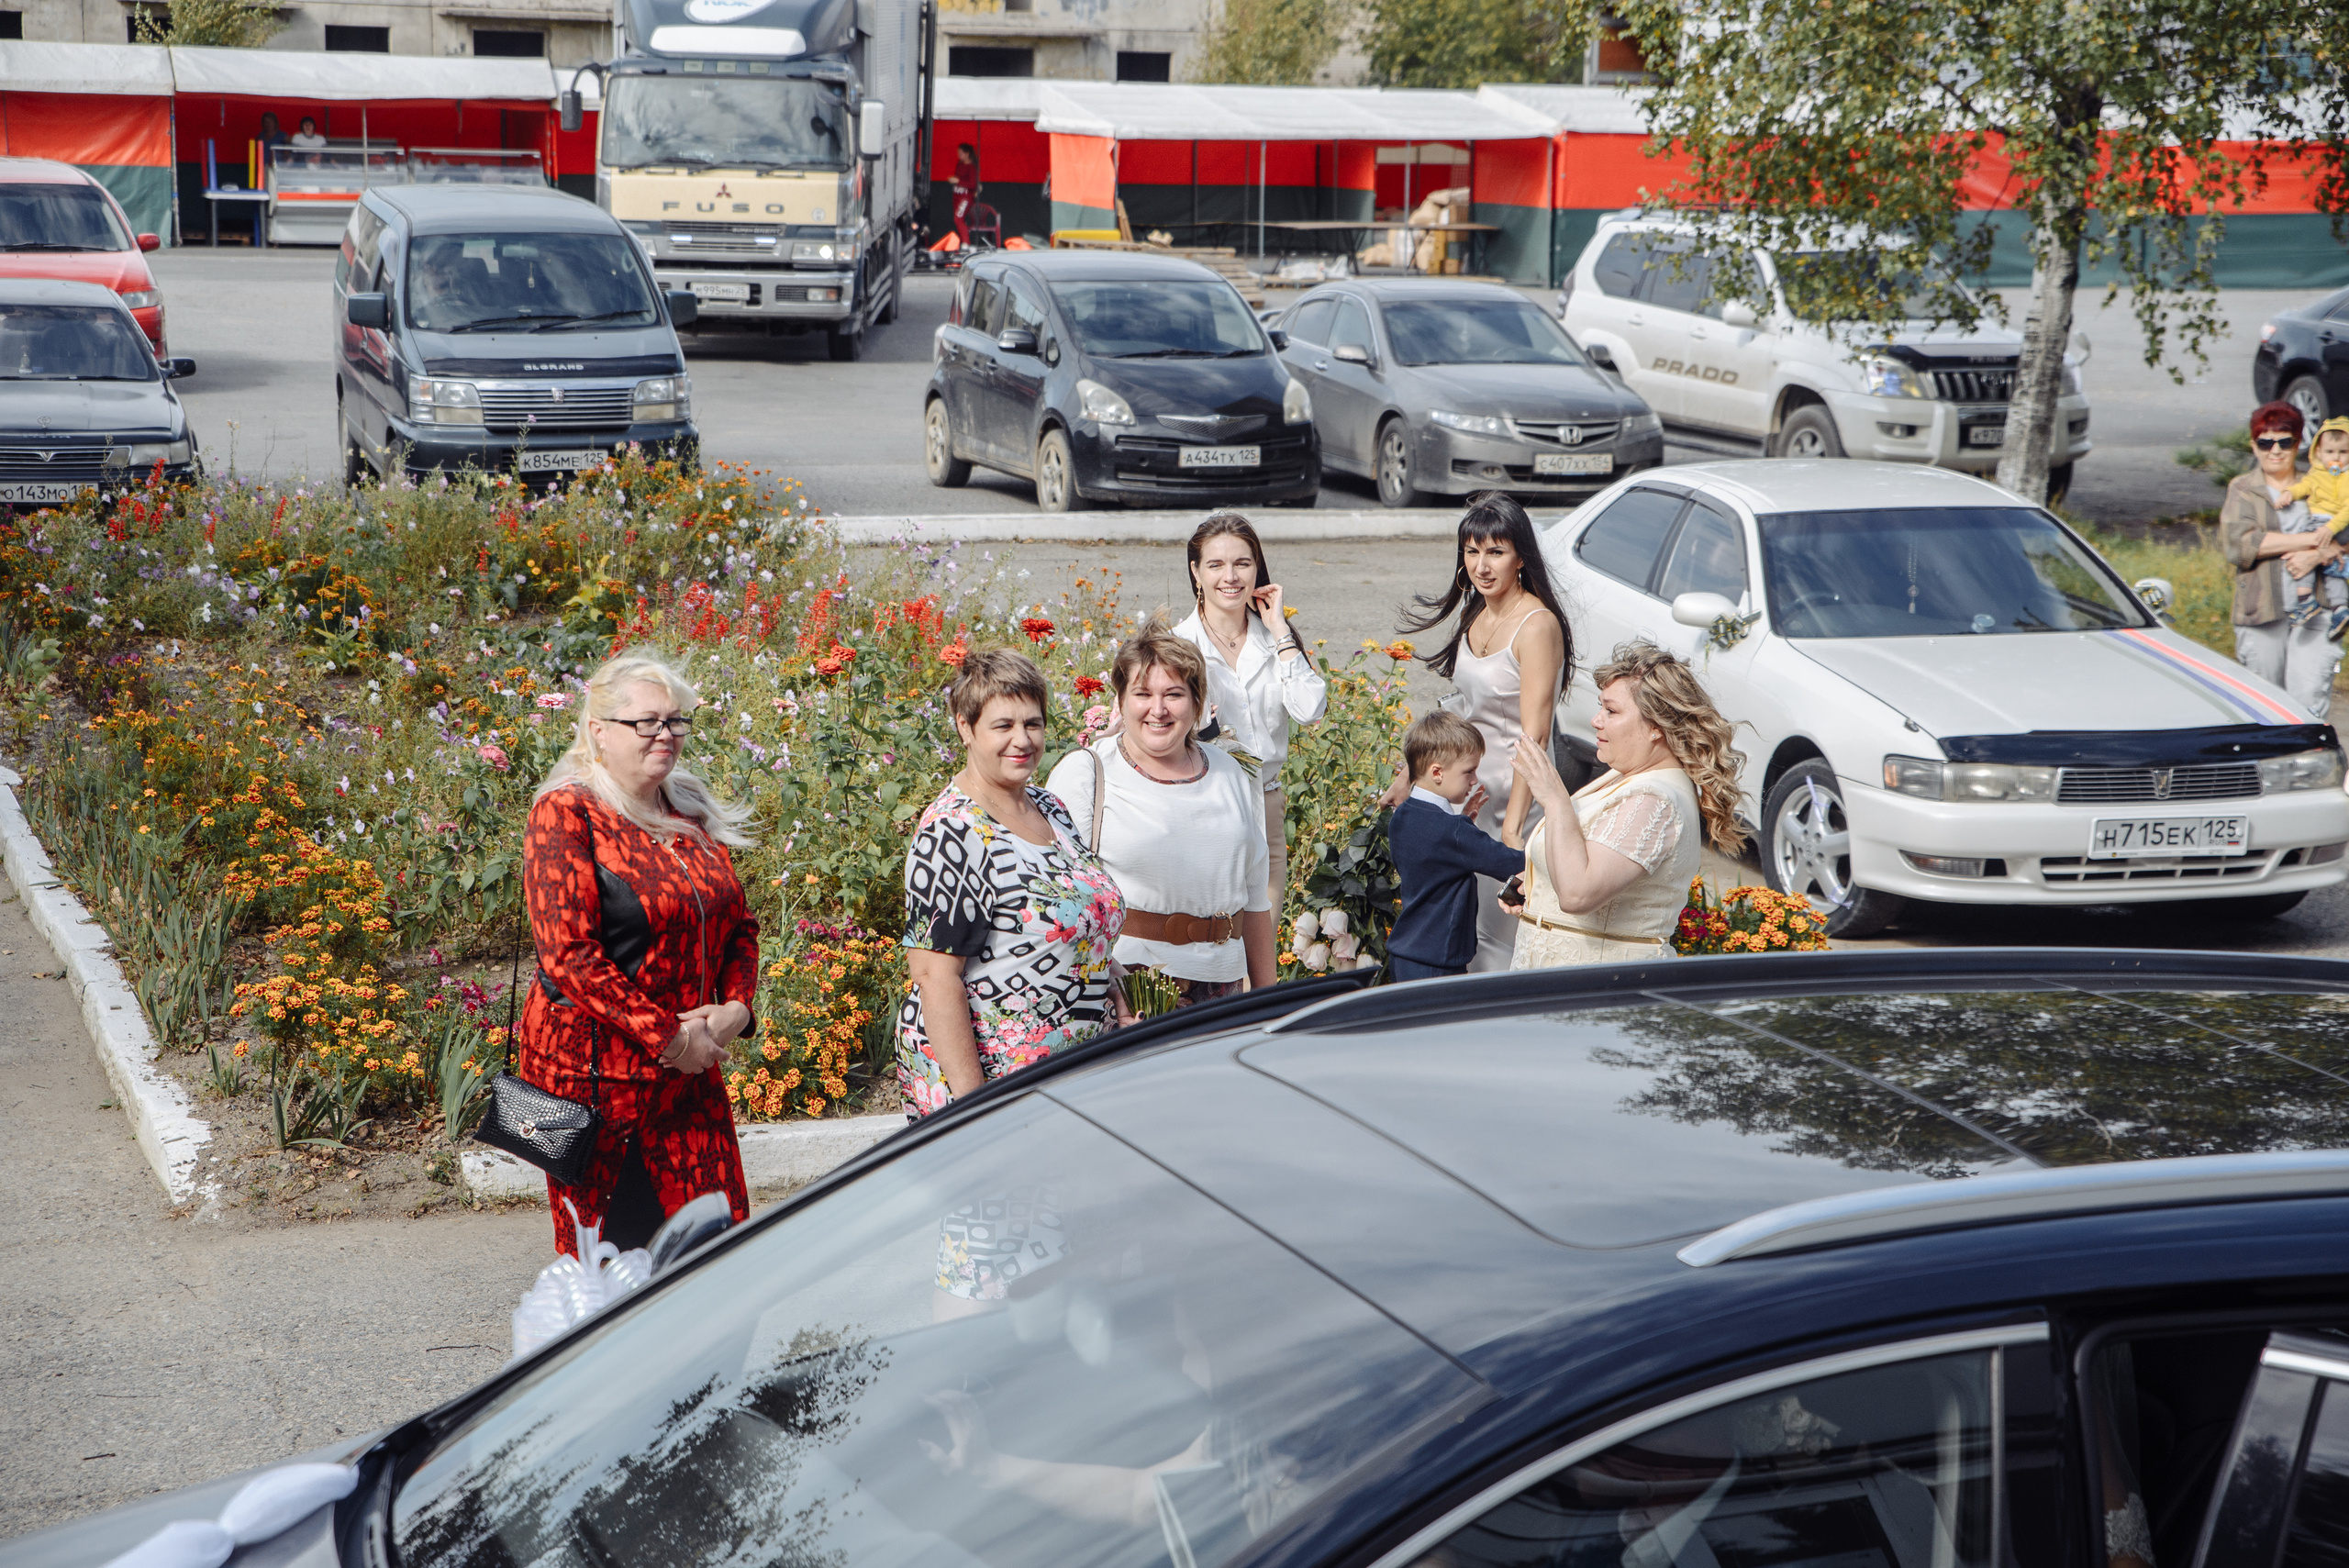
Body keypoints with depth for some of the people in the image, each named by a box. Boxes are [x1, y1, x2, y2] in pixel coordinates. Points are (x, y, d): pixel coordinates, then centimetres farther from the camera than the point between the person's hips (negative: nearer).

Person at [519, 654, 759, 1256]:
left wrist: (736, 1007, -1)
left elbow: (739, 924, 19)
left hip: (691, 1072, 7)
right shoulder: (565, 815, -9)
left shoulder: (693, 814, 13)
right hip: (594, 1074, -6)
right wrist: (667, 1037, -17)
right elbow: (569, 953, -17)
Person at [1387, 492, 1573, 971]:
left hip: (1514, 799, -8)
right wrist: (1411, 776, 19)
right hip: (1470, 790, 8)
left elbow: (1533, 738, -21)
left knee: (1494, 936, -5)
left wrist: (1512, 828, -25)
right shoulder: (1476, 615, 9)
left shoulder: (1536, 625, -17)